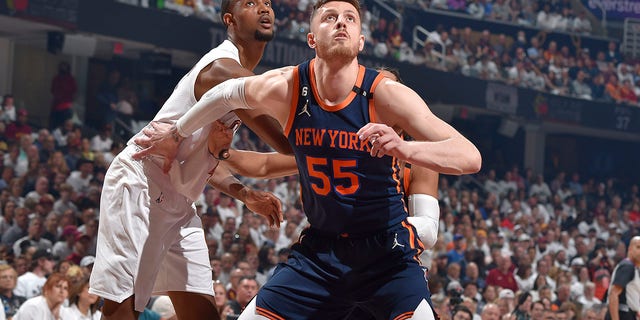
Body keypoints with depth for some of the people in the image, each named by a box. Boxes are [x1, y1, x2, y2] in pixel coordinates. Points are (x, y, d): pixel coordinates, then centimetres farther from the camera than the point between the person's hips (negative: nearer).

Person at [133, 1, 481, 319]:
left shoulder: (384, 94, -19)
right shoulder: (283, 89, -11)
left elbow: (470, 157, -27)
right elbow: (225, 94, 13)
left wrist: (405, 148, -46)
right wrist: (175, 135, 26)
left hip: (387, 251, -3)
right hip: (320, 249, 4)